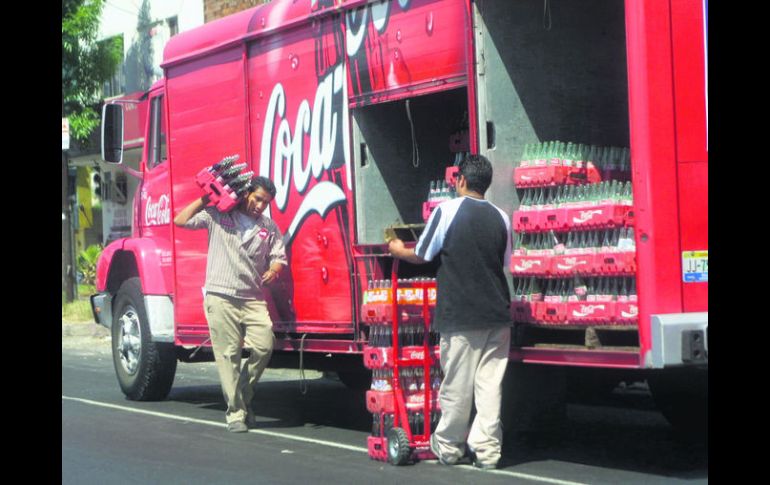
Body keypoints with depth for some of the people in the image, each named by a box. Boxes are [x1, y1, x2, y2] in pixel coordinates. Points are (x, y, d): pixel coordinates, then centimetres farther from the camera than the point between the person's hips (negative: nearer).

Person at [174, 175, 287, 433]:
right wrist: (205, 199, 2)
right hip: (220, 296, -3)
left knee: (264, 345, -12)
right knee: (228, 355, -4)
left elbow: (278, 257, 12)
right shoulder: (217, 216, 6)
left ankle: (243, 396, 11)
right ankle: (235, 413, 2)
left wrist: (274, 270, -9)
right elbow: (181, 221, 5)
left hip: (252, 298, 3)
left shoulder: (269, 227, 14)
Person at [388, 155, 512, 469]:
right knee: (490, 383, 4)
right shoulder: (500, 218, 7)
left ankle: (447, 447, 15)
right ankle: (486, 449, 4)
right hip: (496, 313, 4)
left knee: (457, 384, 4)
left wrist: (398, 250, 22)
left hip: (460, 315, -3)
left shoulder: (447, 210, -6)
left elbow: (420, 256, 2)